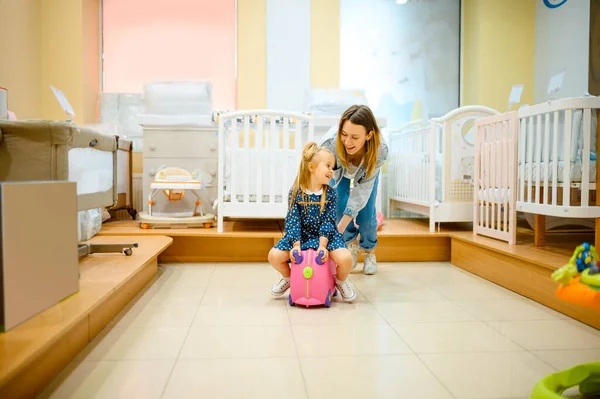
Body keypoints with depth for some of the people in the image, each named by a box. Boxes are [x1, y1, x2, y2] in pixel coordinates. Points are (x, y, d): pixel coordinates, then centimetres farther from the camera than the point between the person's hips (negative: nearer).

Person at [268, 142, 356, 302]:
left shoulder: (330, 194, -7)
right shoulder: (295, 192, -9)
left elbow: (328, 222, -12)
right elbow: (293, 221, -12)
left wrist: (323, 245, -23)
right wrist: (296, 245, -23)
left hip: (325, 235, 0)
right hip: (301, 236, 1)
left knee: (345, 258, -28)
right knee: (274, 256, -18)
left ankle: (341, 281, 9)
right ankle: (288, 278, 17)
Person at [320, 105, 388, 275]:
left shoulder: (379, 150, -41)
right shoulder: (330, 143, -45)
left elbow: (363, 189, -34)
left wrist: (340, 228, -36)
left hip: (366, 170, 0)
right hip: (339, 169, 1)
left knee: (366, 211, -6)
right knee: (339, 206, -9)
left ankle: (369, 250, 21)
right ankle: (352, 243, 19)